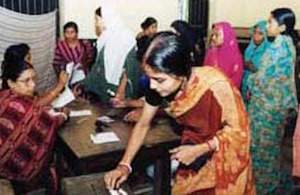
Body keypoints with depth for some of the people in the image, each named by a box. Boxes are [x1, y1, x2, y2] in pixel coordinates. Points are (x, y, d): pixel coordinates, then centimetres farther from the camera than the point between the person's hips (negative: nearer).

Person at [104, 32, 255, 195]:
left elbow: (238, 129, -22)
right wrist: (124, 165, -13)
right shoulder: (158, 86, -21)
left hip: (225, 153, -4)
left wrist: (200, 149, -27)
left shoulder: (216, 85, -37)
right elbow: (142, 125, -7)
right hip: (194, 145, 4)